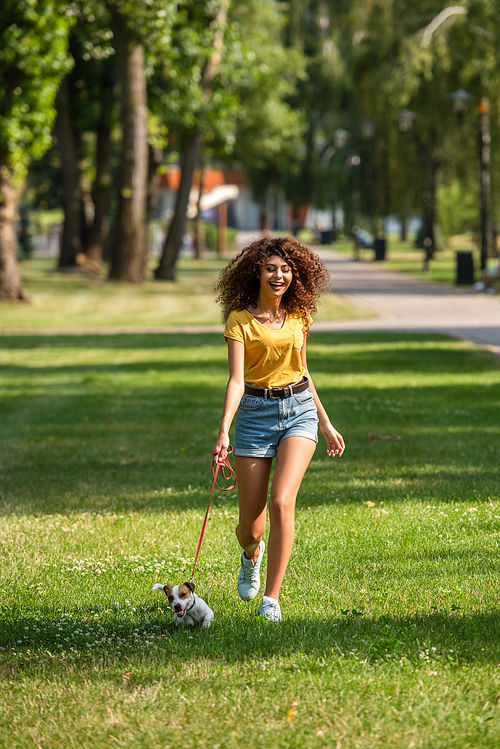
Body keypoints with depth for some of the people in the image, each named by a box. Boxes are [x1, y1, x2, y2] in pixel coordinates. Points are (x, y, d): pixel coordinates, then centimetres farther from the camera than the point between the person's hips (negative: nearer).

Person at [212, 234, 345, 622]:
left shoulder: (299, 315, 6)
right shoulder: (240, 320, -7)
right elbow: (237, 380, -16)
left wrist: (326, 423, 21)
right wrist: (224, 431, -30)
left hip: (299, 410, 2)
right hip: (255, 413, -2)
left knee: (281, 502, -21)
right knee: (250, 527, 2)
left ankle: (271, 598, -12)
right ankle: (252, 555, 42)